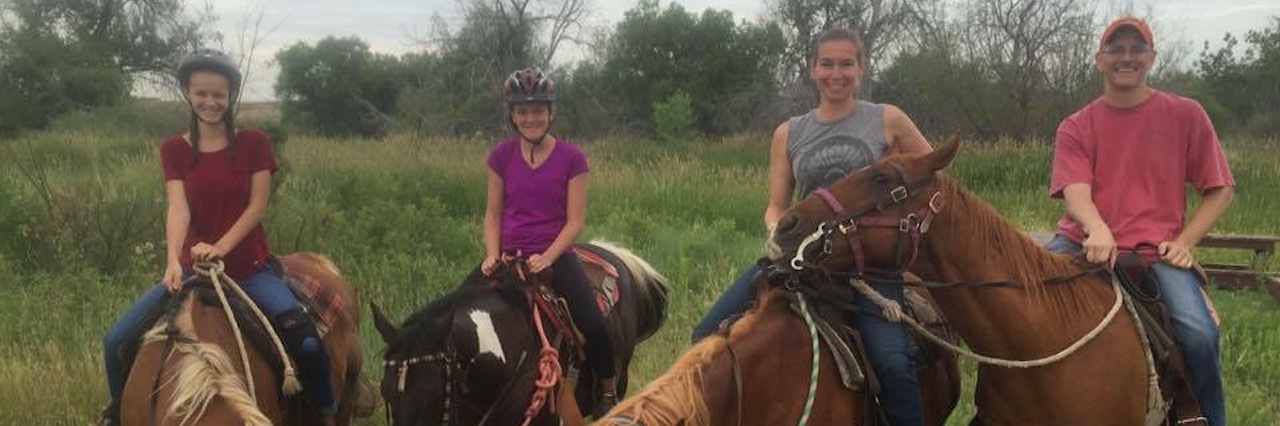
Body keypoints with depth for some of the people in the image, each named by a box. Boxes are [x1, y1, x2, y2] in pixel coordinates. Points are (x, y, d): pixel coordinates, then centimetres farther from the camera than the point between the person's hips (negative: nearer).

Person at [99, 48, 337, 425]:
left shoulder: (254, 143, -1)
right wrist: (173, 261, -28)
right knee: (117, 341, -9)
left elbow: (257, 206, -6)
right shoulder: (174, 150, 3)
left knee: (307, 342, -25)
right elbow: (178, 209, -11)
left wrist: (220, 247, -21)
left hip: (249, 267, -2)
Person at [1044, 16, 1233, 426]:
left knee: (1199, 332, -26)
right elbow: (1076, 191, -9)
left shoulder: (1185, 115, 6)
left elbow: (1219, 190, 8)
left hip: (1155, 249, -1)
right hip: (1086, 242, 1)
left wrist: (1184, 242, -6)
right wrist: (1097, 230, -31)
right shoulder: (1076, 128, 6)